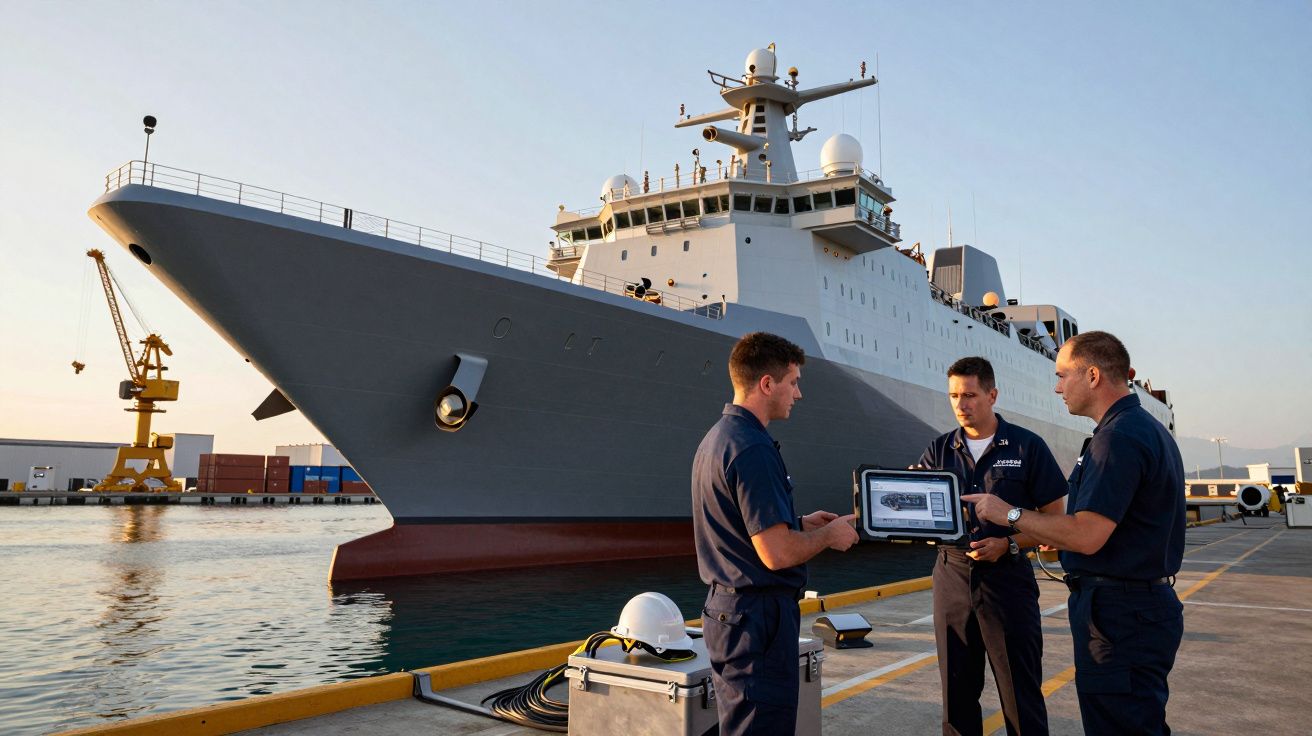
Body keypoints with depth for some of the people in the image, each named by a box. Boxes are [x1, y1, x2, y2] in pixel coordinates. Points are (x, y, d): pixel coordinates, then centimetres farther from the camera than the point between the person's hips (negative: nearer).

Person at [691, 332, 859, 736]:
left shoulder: (717, 437, 11)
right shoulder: (753, 449, -22)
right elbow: (777, 553, -24)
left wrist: (800, 523, 16)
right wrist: (829, 535, -6)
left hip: (726, 608, 10)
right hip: (758, 615, -10)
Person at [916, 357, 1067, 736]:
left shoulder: (1027, 446, -2)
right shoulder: (940, 451, 6)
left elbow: (1056, 517, -1)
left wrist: (1009, 544, -15)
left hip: (1007, 577, -3)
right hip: (952, 576, 3)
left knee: (1021, 691, 4)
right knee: (957, 691, 12)